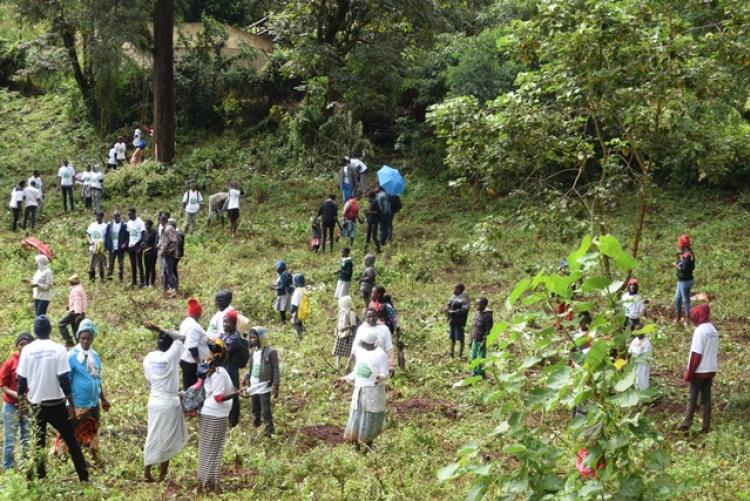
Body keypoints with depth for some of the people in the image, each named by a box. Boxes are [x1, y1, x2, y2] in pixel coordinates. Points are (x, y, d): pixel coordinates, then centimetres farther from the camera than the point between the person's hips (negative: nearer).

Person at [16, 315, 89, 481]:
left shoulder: (27, 350, -3)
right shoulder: (58, 349, -9)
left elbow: (20, 379, 0)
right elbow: (64, 379, -11)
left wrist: (22, 400, 14)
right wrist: (71, 404, -5)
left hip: (36, 403, 2)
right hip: (56, 403, -2)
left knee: (38, 441, 13)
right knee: (71, 439, 5)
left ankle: (40, 478, 12)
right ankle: (84, 477, 2)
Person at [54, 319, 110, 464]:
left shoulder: (95, 355, 7)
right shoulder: (72, 356, -14)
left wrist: (103, 399, 20)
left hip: (94, 404, 7)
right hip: (78, 405, -7)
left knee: (92, 434, 18)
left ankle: (95, 459, 29)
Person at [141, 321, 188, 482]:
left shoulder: (148, 358, 1)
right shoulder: (171, 357, -15)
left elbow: (149, 381, 9)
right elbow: (181, 337, -7)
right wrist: (159, 329, -12)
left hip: (154, 401, 5)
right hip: (170, 402, -5)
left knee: (153, 436, 13)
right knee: (168, 437, 8)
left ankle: (147, 471, 17)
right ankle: (162, 473, 14)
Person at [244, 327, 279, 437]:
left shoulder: (270, 351, -13)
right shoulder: (253, 351, 7)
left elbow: (276, 370, -12)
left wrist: (275, 386, -15)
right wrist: (247, 379, 9)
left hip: (264, 387, -7)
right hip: (253, 386, 7)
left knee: (265, 411, -6)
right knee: (255, 410, 17)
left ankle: (269, 432, 1)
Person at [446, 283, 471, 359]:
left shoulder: (463, 299, -13)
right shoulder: (453, 297, 12)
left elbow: (464, 310, -20)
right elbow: (450, 306, 23)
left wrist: (453, 312, -20)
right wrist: (448, 310, 1)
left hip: (459, 321, -8)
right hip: (452, 320, 9)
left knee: (460, 338, -3)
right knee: (452, 337, 15)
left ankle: (460, 354, 4)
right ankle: (452, 353, 26)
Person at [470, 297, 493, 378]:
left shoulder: (487, 316, -15)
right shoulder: (477, 313, 8)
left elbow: (488, 330, -16)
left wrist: (484, 341, -19)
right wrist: (471, 339, 16)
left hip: (481, 341, -8)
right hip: (475, 340, 8)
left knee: (481, 358, -3)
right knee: (473, 357, 13)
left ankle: (481, 375, 6)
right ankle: (474, 373, 25)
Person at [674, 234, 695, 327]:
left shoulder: (687, 255, -21)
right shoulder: (685, 254, 9)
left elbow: (684, 269, -27)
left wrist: (676, 265, -10)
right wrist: (679, 256, 3)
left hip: (685, 281, -10)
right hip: (681, 280, 10)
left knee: (686, 300, -1)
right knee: (677, 299, 20)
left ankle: (687, 321, 8)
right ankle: (677, 319, 32)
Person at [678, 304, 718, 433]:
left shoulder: (700, 330, -16)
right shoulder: (713, 330, 8)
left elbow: (696, 354, -18)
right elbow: (716, 352, 13)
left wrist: (689, 372, -13)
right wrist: (713, 370, 18)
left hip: (699, 370, -7)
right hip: (710, 370, 7)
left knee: (693, 398, 1)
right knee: (706, 398, 9)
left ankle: (686, 424, 1)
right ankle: (706, 426, 8)